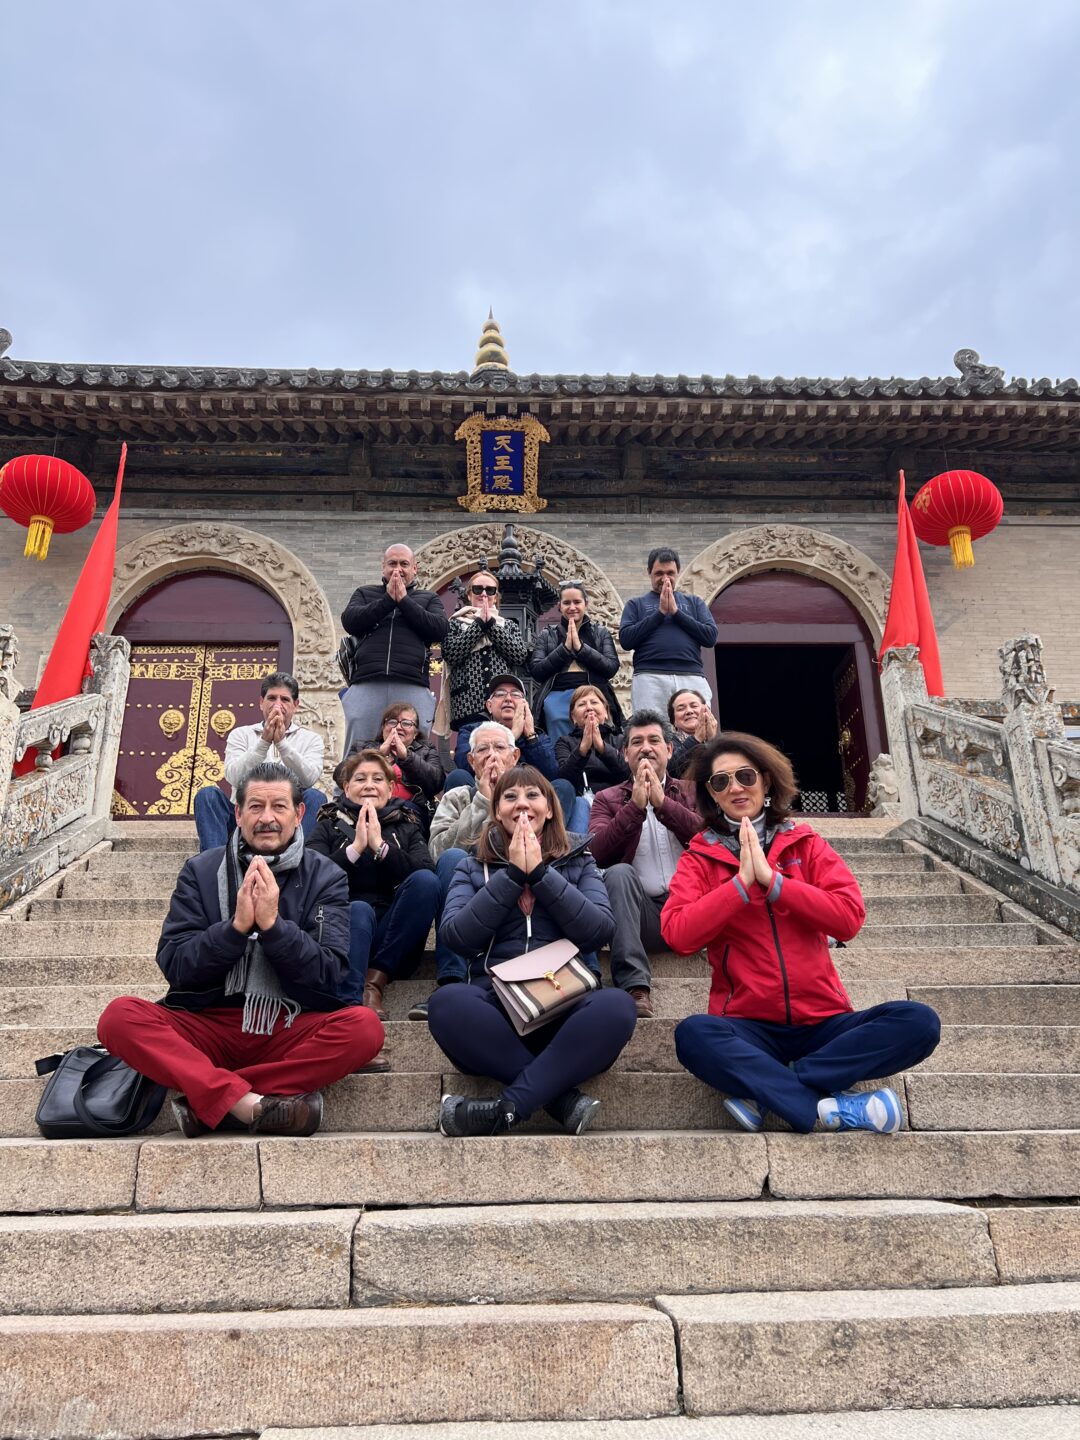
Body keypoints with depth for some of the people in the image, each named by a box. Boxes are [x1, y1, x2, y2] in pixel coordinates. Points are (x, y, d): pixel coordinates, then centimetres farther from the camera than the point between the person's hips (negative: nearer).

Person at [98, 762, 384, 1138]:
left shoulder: (326, 879, 3)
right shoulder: (200, 871, 8)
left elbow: (333, 977, -6)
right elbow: (173, 966, -1)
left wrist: (272, 924, -17)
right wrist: (236, 926, -15)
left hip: (290, 1032, -1)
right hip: (207, 1026, 1)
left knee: (364, 1027, -29)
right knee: (119, 1016, -24)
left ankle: (205, 1101, -23)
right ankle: (251, 1104, -32)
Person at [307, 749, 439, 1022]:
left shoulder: (406, 826, 17)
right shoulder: (329, 826, 14)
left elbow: (427, 874, -4)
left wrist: (380, 846, -12)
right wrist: (355, 848, -12)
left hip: (395, 943, 2)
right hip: (344, 926, -1)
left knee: (426, 881, -25)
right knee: (359, 909, -34)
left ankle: (376, 979, -23)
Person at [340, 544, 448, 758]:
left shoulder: (429, 598, 21)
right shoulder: (365, 594, 24)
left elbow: (440, 630, 2)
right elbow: (350, 622, 4)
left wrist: (404, 600, 1)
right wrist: (388, 599, 1)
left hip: (412, 687, 0)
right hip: (366, 685, 1)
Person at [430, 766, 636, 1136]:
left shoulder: (578, 862, 16)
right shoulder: (473, 867, 16)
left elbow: (599, 931, -2)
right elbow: (457, 935, -2)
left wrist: (540, 873, -7)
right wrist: (511, 874, -5)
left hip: (565, 1002, 1)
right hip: (496, 1003, 0)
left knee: (617, 1006, -33)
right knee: (447, 1002, -34)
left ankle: (505, 1108, -28)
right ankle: (564, 1098, -25)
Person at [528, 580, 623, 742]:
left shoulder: (600, 632, 15)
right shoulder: (547, 634, 16)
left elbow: (611, 668, 1)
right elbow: (536, 671, 3)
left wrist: (580, 647, -8)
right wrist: (565, 647, -6)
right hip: (558, 698, 1)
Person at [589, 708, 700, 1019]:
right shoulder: (608, 799, 12)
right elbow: (597, 852, -8)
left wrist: (662, 802, -14)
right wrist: (635, 806, -15)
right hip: (644, 914, 0)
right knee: (619, 872, -31)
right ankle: (636, 986, -35)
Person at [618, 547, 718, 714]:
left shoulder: (694, 602, 21)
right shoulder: (636, 604, 17)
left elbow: (711, 637, 7)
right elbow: (625, 640, 2)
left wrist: (676, 611, 1)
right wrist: (660, 612, -1)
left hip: (692, 677, 2)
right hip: (649, 678, -1)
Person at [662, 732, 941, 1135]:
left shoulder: (805, 844, 8)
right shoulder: (699, 858, 5)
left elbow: (849, 918, -6)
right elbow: (677, 934, -11)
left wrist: (771, 880, -13)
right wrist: (742, 882, -15)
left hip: (822, 1022, 2)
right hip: (749, 1027, -2)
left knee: (918, 1022, -22)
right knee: (693, 1035, -33)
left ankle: (763, 1092, -21)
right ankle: (833, 1109, -24)